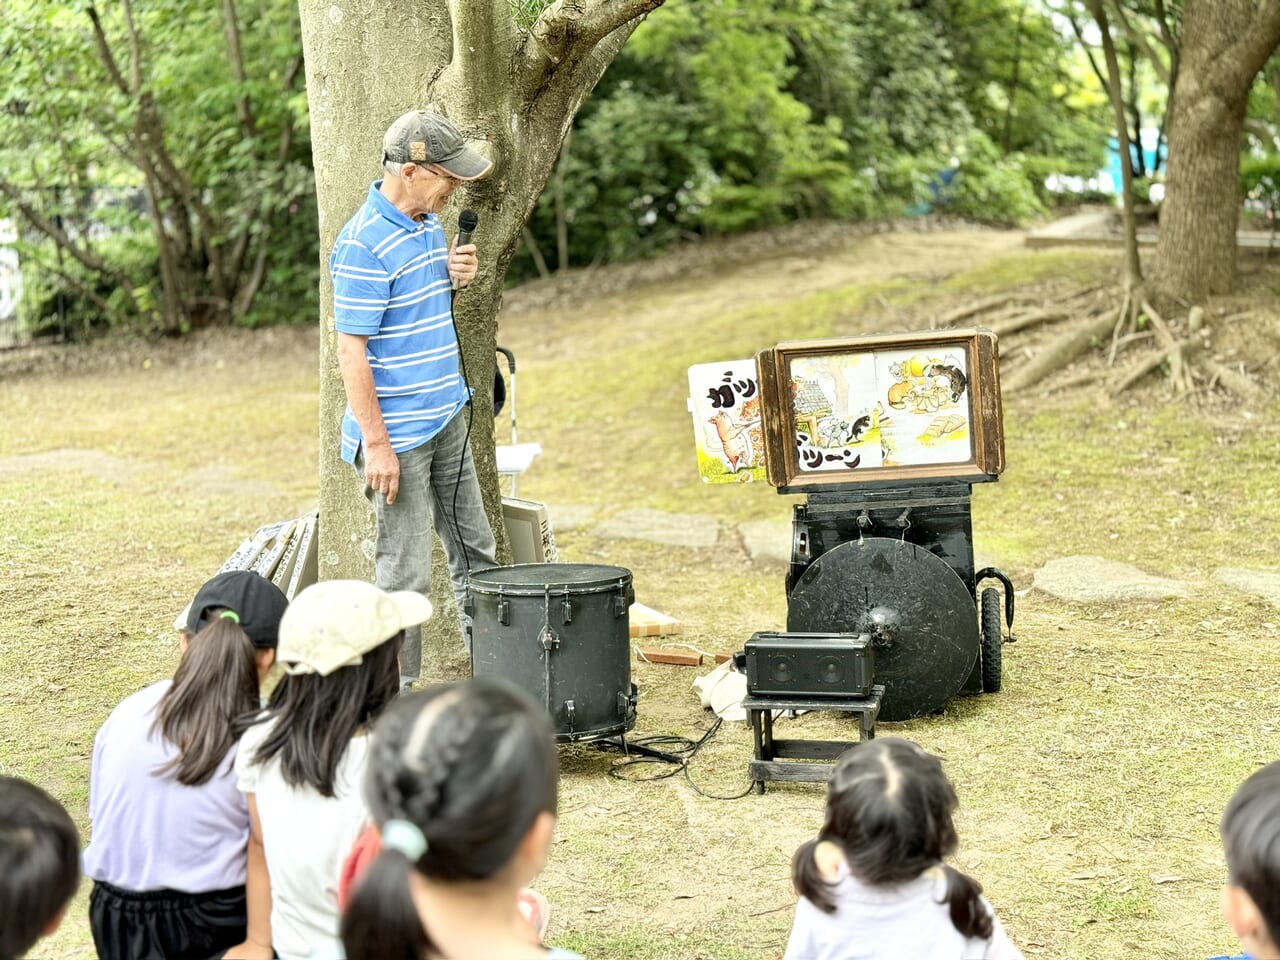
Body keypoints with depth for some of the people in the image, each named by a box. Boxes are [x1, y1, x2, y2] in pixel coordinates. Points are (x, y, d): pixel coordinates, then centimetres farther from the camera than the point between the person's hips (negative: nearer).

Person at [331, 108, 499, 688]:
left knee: (475, 551, 17)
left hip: (448, 420, 9)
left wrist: (454, 275, 2)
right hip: (397, 434, -9)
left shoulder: (428, 222, 9)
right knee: (405, 574, -2)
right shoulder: (364, 244, -19)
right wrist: (377, 444, -21)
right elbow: (352, 352, -20)